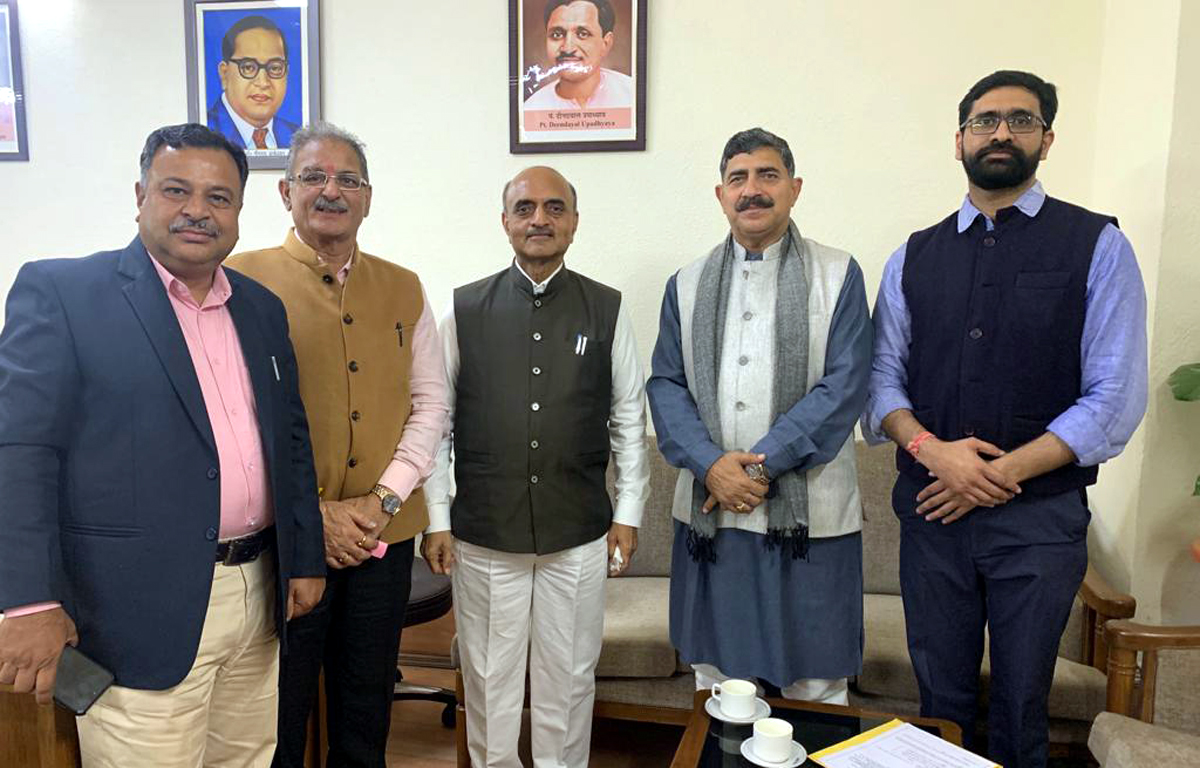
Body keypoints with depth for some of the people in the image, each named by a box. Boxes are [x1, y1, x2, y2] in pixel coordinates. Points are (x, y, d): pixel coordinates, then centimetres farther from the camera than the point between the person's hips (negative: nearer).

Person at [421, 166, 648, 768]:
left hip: (578, 536, 0)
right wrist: (437, 520, 0)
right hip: (483, 535, 0)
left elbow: (629, 420, 5)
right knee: (489, 680, 14)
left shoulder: (607, 311, 2)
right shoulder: (465, 310, 1)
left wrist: (628, 513, 3)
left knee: (569, 680, 13)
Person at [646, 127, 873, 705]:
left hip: (808, 512, -2)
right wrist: (710, 465, -11)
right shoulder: (687, 285, 11)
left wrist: (761, 464, -14)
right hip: (709, 511, 3)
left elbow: (844, 386, -7)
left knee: (815, 684, 9)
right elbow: (665, 384, 5)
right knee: (715, 676, 16)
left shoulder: (838, 276, 2)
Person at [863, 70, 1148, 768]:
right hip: (931, 511, 2)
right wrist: (930, 448, -15)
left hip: (1041, 515, -2)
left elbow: (1115, 400, -8)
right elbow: (883, 377, 3)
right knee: (941, 697, 15)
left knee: (1021, 703, 14)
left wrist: (999, 473, -14)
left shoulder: (1097, 246, -2)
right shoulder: (914, 258, 7)